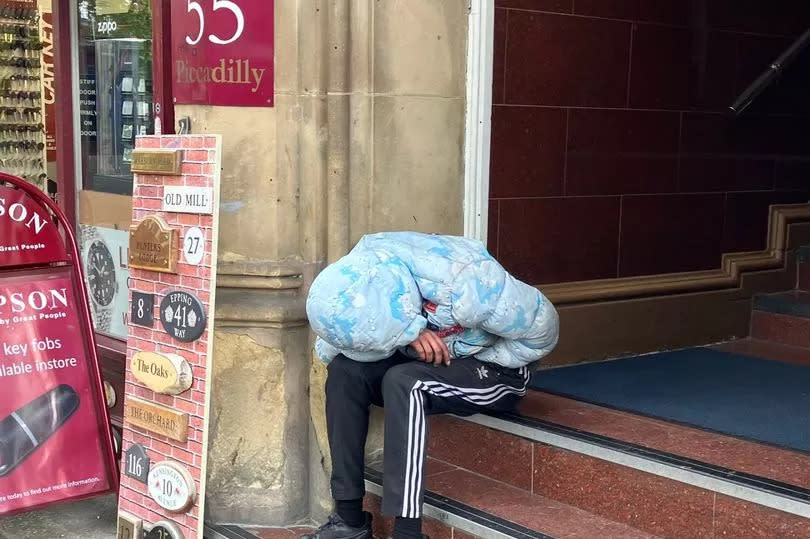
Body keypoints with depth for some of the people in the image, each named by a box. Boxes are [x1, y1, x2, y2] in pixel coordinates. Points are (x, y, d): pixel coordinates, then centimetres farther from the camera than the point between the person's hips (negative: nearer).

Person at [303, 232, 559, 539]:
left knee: (402, 382, -31)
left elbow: (541, 328, -22)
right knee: (344, 369, -15)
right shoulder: (362, 272, -19)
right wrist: (409, 331, -30)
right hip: (426, 362, 6)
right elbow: (327, 347, -13)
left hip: (495, 368, -6)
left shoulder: (462, 283, -35)